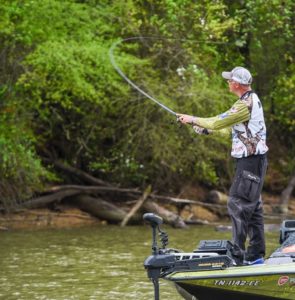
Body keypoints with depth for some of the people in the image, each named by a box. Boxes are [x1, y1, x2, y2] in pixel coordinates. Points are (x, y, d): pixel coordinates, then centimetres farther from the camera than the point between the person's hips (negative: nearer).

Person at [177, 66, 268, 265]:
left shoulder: (246, 104, -18)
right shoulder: (251, 100, 16)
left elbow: (217, 122, -15)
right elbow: (229, 129, 21)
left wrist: (193, 120, -1)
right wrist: (204, 129, 14)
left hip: (250, 161, -10)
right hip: (251, 160, 10)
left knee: (238, 205, -10)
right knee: (253, 207, 11)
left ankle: (238, 255, -12)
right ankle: (256, 254, 14)